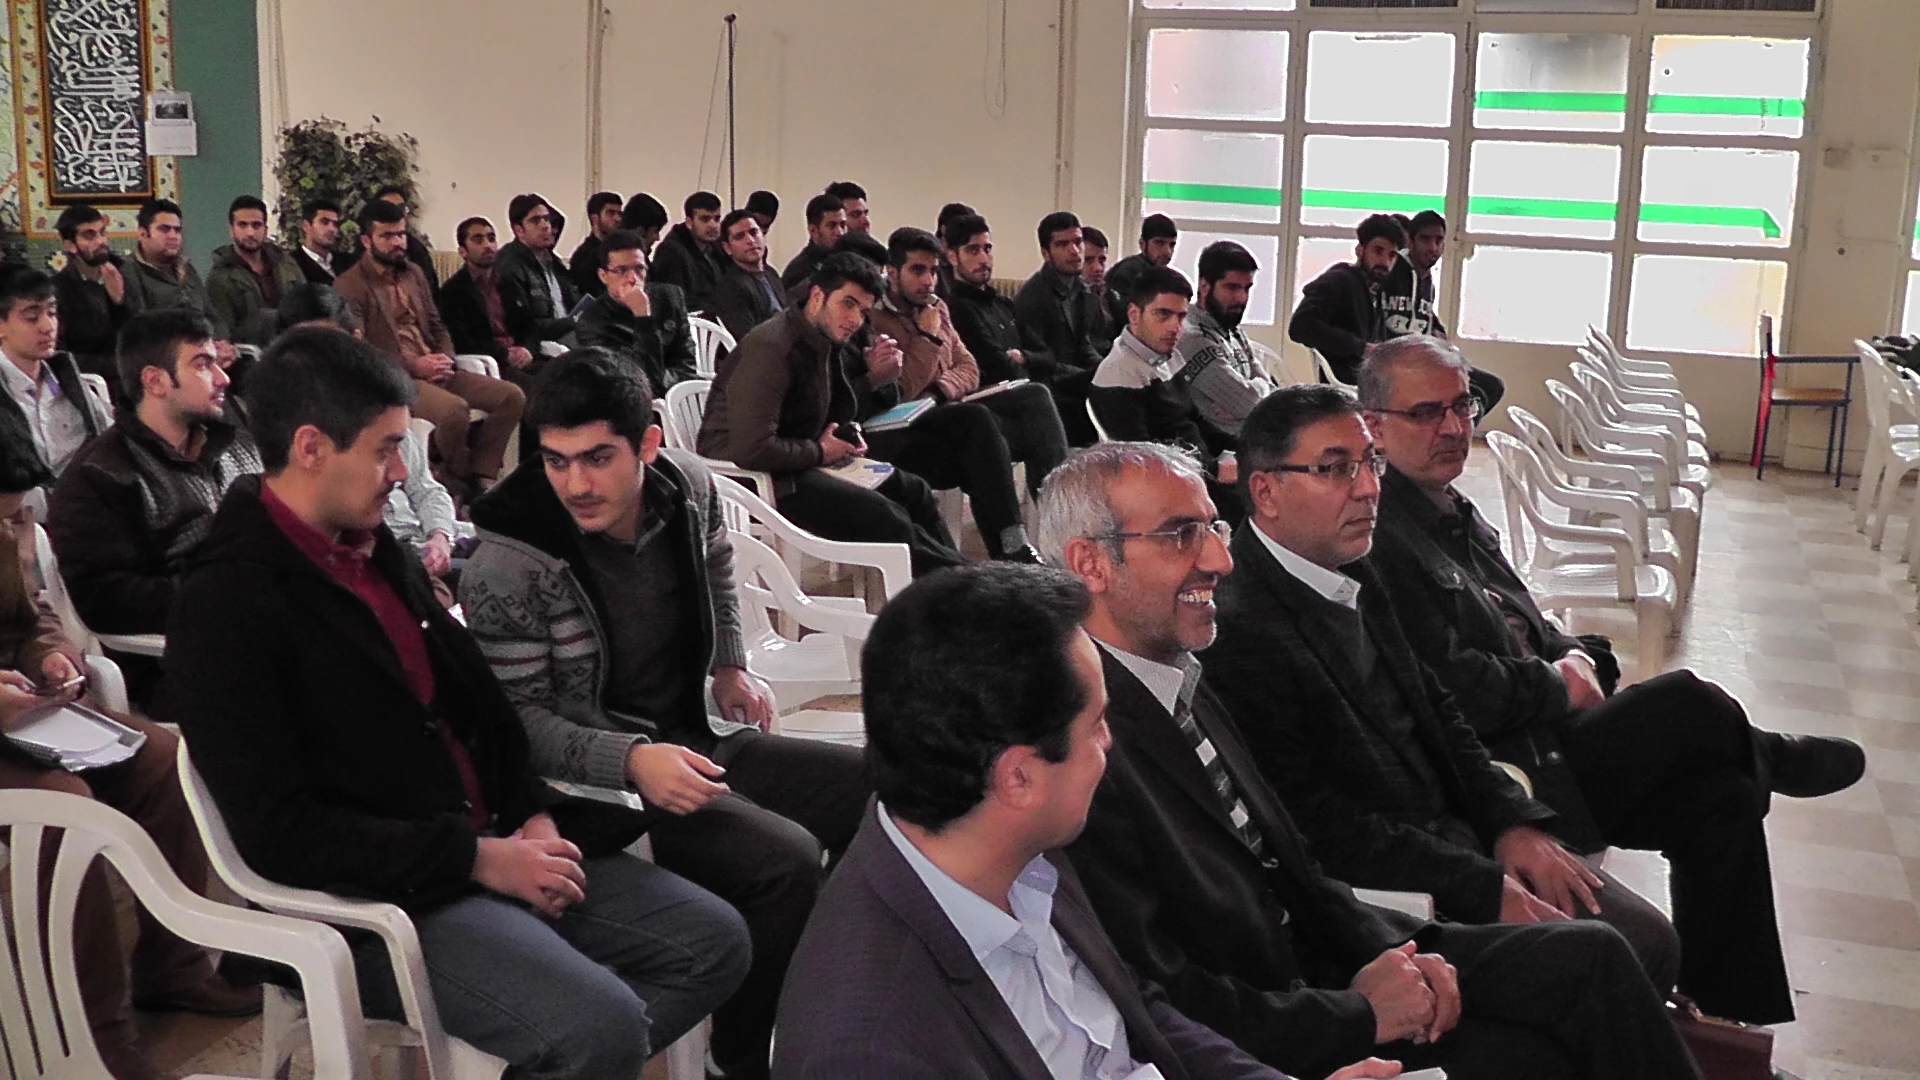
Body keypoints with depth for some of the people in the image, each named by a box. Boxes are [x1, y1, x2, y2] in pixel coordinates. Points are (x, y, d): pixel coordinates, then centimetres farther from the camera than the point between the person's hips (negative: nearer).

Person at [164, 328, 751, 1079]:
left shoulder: (377, 549, 11)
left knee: (714, 941, 2)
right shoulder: (226, 606, -14)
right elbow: (280, 833, -19)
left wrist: (534, 815, 1)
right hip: (373, 902, -8)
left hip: (491, 848, 8)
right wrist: (477, 858, -19)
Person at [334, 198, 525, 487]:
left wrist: (446, 358, -3)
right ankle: (457, 479, -9)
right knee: (454, 409, -35)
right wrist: (413, 366, -18)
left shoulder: (414, 273, 18)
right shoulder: (349, 287, -5)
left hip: (434, 371, 7)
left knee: (512, 397, -9)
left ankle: (477, 473, -6)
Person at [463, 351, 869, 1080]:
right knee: (786, 861, -28)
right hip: (600, 777, -7)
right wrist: (632, 761, -30)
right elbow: (519, 717, -16)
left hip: (700, 739, 7)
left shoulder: (688, 486, -4)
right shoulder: (508, 566, -21)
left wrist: (730, 665, 14)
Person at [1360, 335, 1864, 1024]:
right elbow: (1453, 689, -22)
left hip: (1539, 738, 10)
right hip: (1494, 770, -10)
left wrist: (1578, 655, 3)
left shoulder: (1455, 511, 15)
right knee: (1687, 703, -14)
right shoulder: (1380, 536, -18)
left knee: (1723, 794, -1)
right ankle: (1776, 761, 22)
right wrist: (1555, 684, -8)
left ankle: (1726, 1008, 9)